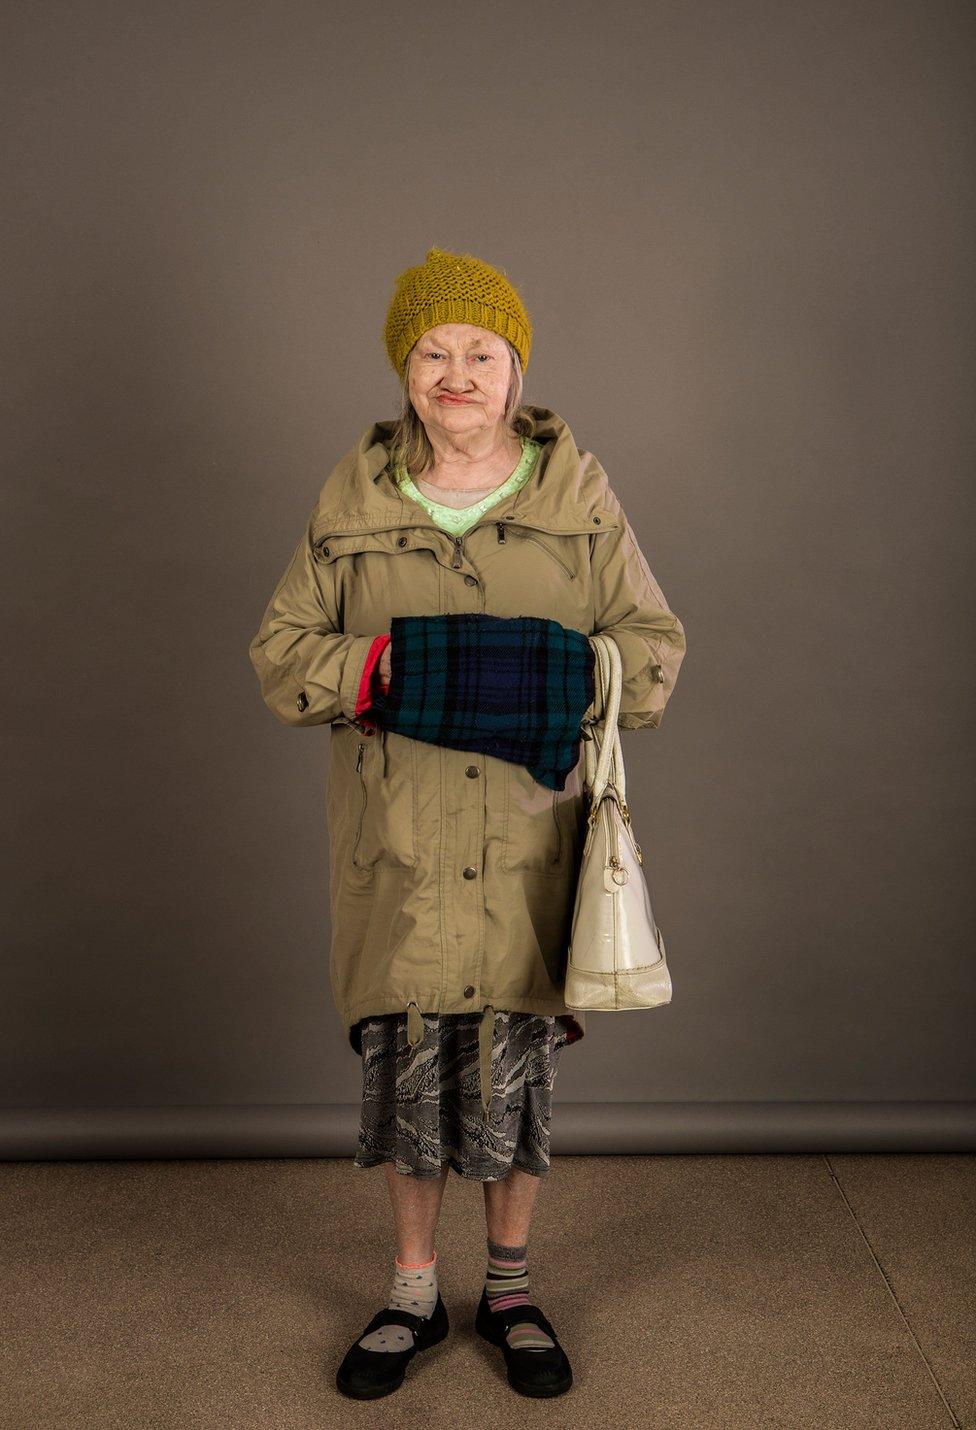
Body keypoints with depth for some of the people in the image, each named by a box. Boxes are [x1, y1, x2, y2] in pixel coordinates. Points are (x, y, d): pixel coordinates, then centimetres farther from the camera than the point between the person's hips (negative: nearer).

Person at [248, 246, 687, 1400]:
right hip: (397, 836, 1)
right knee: (404, 1062, 8)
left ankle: (510, 1290, 32)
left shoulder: (578, 493, 2)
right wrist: (371, 668, -14)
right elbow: (280, 649, 5)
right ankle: (413, 1293, 30)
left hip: (529, 831, 0)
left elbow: (652, 643, 4)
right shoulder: (353, 499, 3)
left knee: (517, 1064, 8)